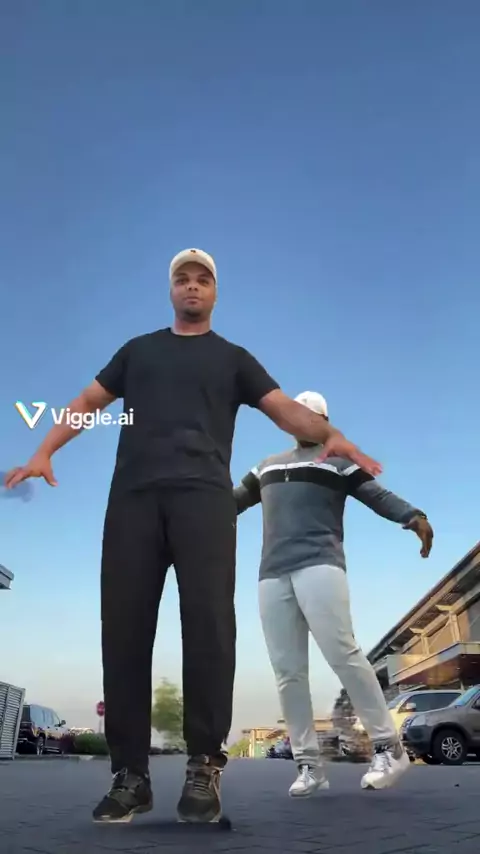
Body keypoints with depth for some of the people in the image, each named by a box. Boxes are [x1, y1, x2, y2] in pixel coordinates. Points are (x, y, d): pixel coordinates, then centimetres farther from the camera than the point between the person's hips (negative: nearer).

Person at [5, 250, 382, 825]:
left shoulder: (232, 358, 20)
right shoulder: (138, 349, 26)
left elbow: (286, 409, 8)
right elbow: (88, 402, 22)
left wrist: (330, 435, -13)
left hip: (204, 495, -1)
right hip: (134, 496, 2)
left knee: (209, 621, -13)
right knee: (124, 626, -4)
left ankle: (204, 767, -3)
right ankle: (130, 773, 4)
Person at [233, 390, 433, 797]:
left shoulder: (339, 461, 11)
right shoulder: (268, 465, 28)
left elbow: (377, 494, -1)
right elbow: (235, 500, 30)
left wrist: (414, 516, -20)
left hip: (319, 566, -5)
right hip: (273, 575, 5)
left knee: (342, 652, -16)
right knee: (287, 671, 0)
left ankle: (389, 747, -4)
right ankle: (309, 764, 7)